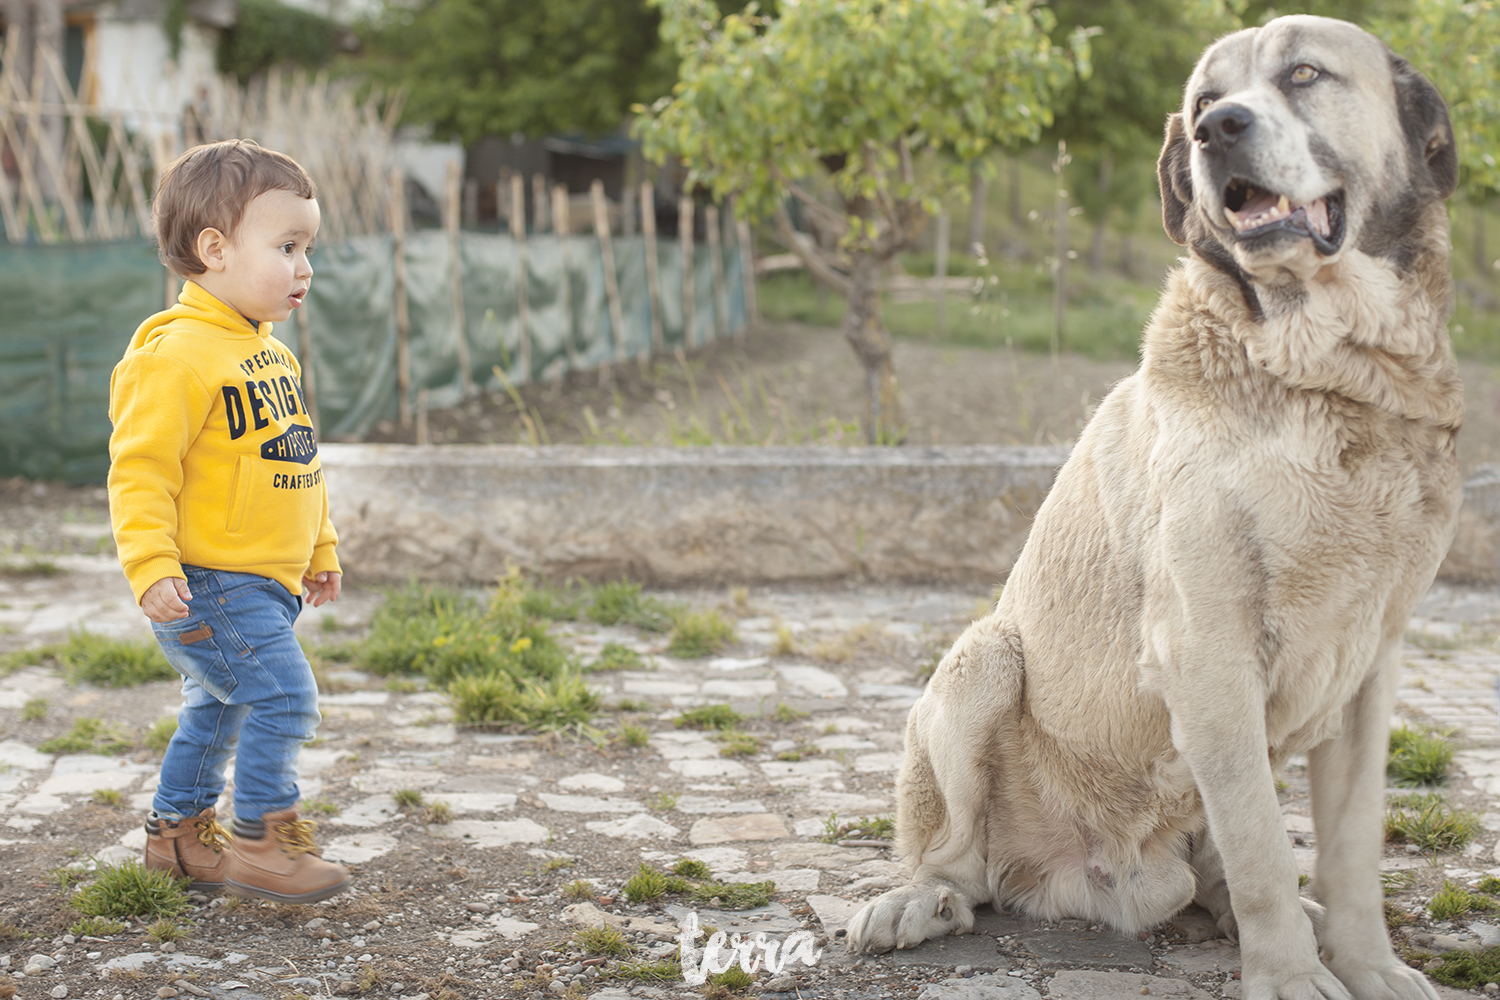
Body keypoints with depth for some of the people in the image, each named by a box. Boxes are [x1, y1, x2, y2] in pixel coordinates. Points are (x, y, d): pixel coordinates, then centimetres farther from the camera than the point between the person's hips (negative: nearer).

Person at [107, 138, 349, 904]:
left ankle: (176, 829, 34)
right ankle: (261, 841, 0)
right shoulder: (176, 353, -19)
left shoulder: (270, 352, 12)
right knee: (284, 695, -13)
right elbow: (141, 469, -21)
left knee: (221, 705, 19)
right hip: (208, 583, -10)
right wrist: (151, 566, -29)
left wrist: (319, 550, 26)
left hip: (265, 581, 10)